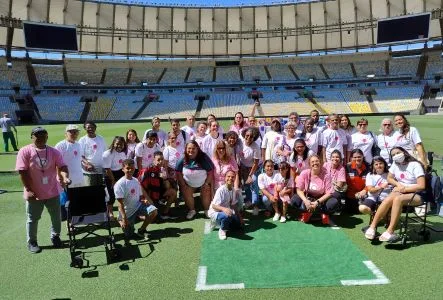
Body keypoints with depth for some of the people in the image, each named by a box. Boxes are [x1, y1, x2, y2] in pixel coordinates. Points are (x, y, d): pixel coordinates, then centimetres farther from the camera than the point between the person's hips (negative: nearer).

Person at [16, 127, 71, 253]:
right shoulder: (25, 151, -10)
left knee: (56, 217, 15)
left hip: (52, 192, 3)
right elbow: (22, 172, -12)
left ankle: (55, 236, 37)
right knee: (32, 219, 13)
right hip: (34, 193, -3)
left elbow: (62, 167, -9)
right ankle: (31, 242, 30)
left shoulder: (54, 152, -2)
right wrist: (28, 190, -15)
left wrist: (65, 177, -31)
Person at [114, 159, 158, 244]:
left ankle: (141, 230, 0)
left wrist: (144, 200, -14)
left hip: (138, 205, 5)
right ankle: (120, 220, 32)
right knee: (129, 234, 0)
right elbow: (120, 203, -19)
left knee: (153, 211, -21)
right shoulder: (119, 184, -17)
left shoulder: (136, 181, 3)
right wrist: (124, 218, -24)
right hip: (127, 211, -4)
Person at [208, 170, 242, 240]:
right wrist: (224, 209, -47)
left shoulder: (233, 190, -1)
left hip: (226, 211, 8)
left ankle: (221, 223, 19)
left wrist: (239, 216, 8)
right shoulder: (221, 190, -24)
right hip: (215, 212, -8)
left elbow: (233, 204, 10)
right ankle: (222, 230, -9)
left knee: (238, 225, 4)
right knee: (227, 216, -38)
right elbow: (214, 206, -29)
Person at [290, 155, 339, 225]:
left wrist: (317, 202, -28)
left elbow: (329, 193, -16)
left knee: (334, 203, -32)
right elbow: (299, 190, -12)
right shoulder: (304, 173, -14)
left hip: (321, 198, -1)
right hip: (308, 197, 1)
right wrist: (305, 201, -30)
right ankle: (307, 212, 2)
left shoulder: (325, 175, -16)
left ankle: (325, 214, 1)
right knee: (294, 200, -27)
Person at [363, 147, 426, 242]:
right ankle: (372, 226, -31)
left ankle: (390, 232, -37)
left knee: (397, 199, -37)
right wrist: (398, 185, -1)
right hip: (401, 192, 5)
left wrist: (404, 189, -17)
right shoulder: (395, 164, 10)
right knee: (388, 199, -31)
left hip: (417, 195, -4)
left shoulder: (415, 165, -7)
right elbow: (389, 178, 19)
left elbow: (421, 186, -14)